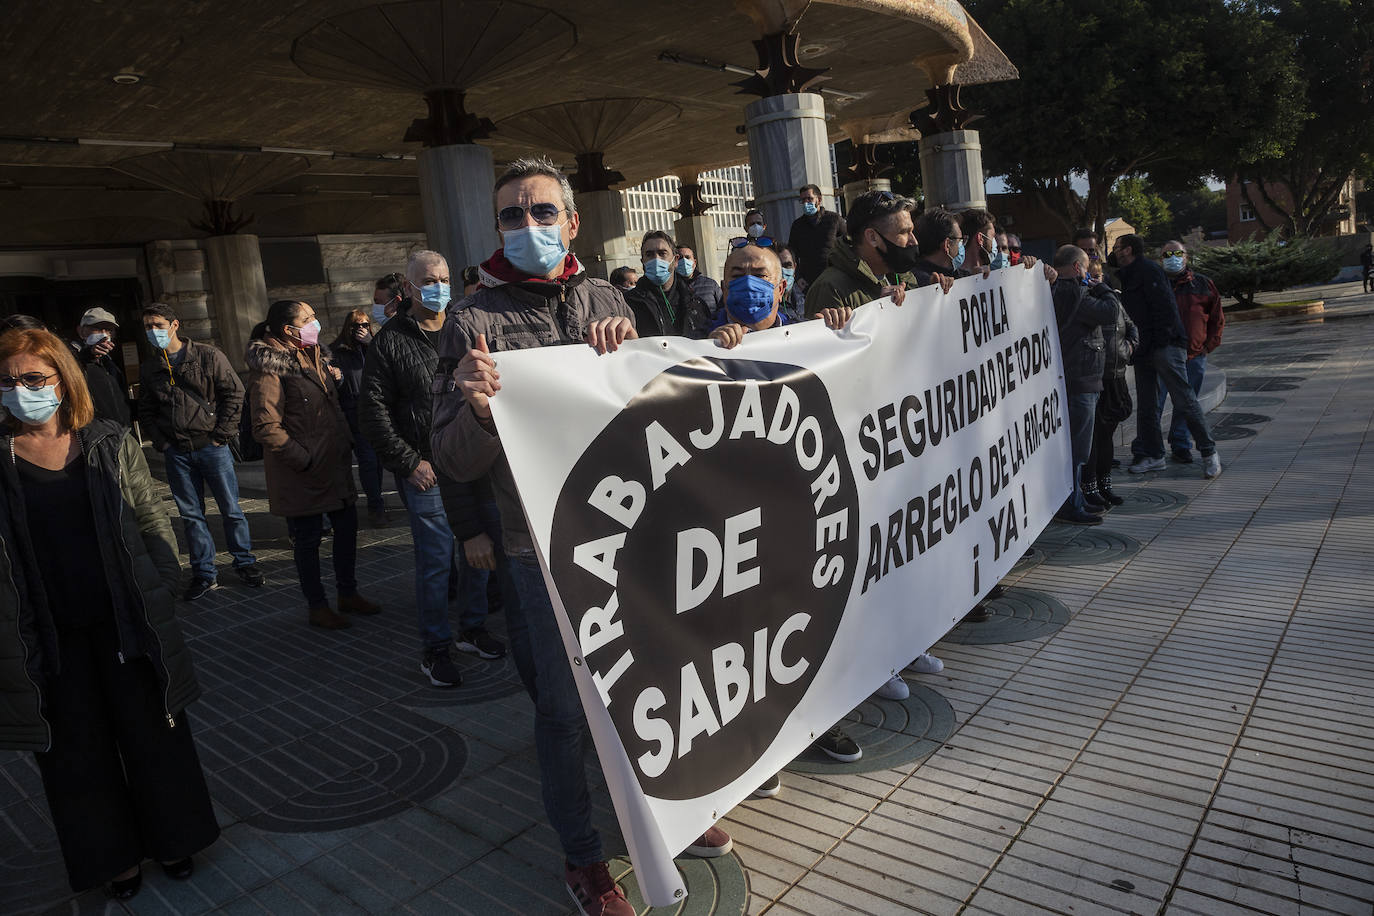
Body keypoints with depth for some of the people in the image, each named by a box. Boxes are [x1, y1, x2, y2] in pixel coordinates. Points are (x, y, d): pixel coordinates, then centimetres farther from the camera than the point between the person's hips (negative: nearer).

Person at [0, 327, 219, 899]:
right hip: (49, 638, 0)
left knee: (152, 734, 13)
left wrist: (161, 586, 0)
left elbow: (153, 519, 3)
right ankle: (115, 855, 33)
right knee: (80, 751, 13)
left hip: (124, 624, 0)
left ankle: (171, 837, 34)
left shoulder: (109, 443, -3)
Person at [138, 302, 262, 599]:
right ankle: (204, 573, 17)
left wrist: (221, 435, -8)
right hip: (177, 453, 3)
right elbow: (145, 411, 15)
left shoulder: (208, 356, -3)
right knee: (191, 514, 8)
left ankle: (245, 563, 18)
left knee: (231, 509, 3)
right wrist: (161, 442, 2)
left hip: (212, 447, -3)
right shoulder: (149, 369, 8)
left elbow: (235, 392, -4)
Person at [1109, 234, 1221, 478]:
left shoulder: (1148, 269, -7)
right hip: (1144, 349, 10)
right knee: (1146, 405, 9)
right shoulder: (1127, 275, 20)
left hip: (1165, 347, -9)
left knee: (1184, 400, -8)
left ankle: (1209, 452, -1)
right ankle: (1153, 455, 15)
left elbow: (1165, 306, -16)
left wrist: (1162, 341, -18)